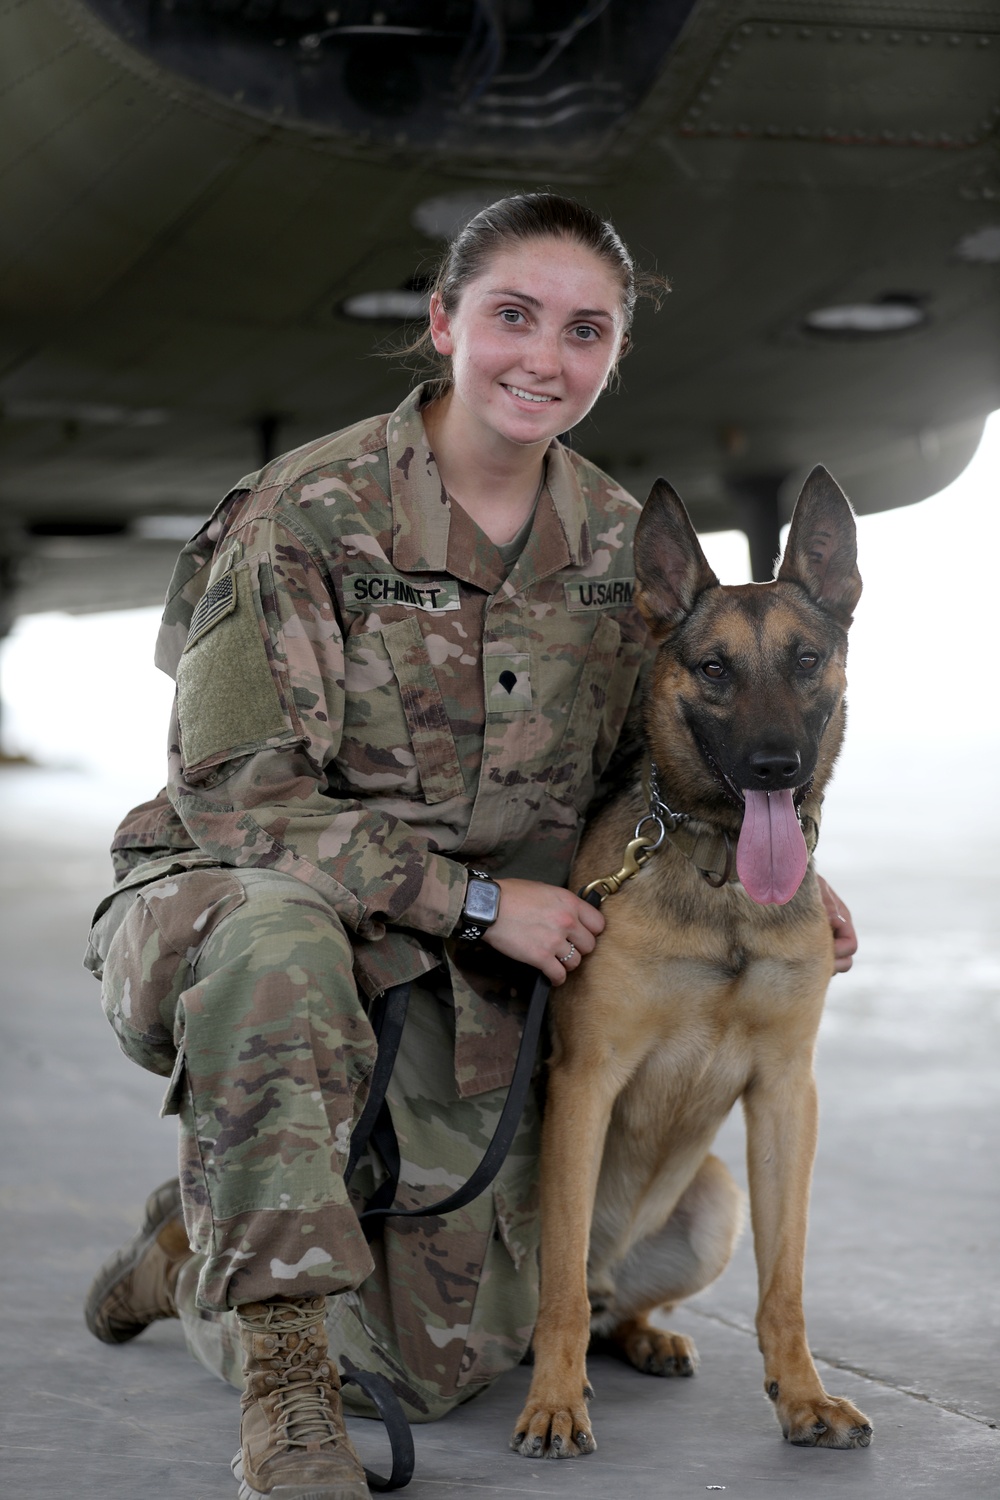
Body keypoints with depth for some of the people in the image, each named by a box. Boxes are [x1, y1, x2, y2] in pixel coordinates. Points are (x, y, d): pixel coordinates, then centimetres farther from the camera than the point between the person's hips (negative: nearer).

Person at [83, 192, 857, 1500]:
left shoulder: (618, 542, 1)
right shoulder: (309, 512, -16)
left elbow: (637, 764, 15)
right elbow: (239, 797, -19)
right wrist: (476, 897, -22)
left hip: (472, 989, 5)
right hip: (245, 897, -5)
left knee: (445, 1364, 3)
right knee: (276, 948, -43)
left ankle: (201, 1246, 32)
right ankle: (282, 1374, -31)